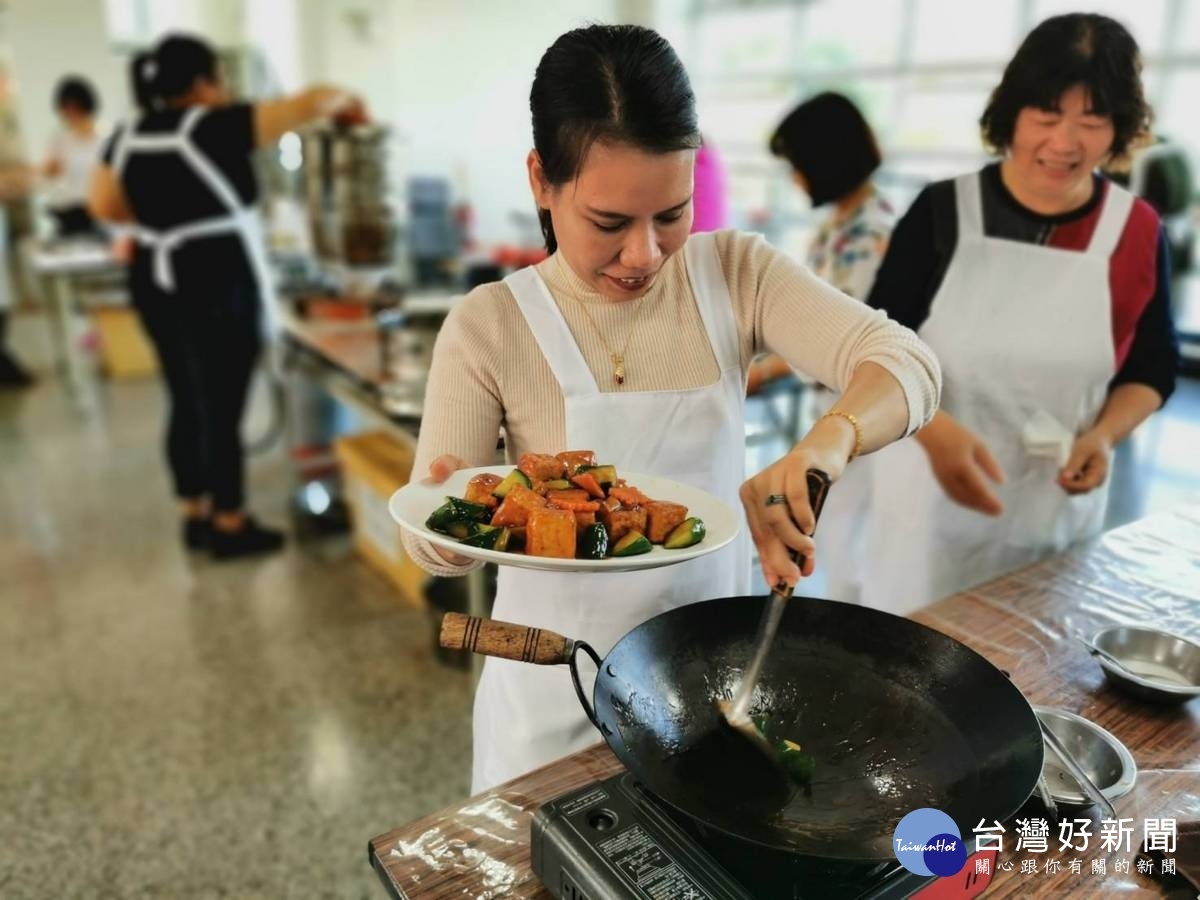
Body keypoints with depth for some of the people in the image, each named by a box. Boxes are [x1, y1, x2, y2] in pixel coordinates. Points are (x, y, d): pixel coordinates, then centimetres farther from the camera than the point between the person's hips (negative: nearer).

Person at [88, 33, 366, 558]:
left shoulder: (127, 139, 9)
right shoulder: (216, 128, -11)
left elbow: (104, 206, 9)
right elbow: (309, 103, -11)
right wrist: (345, 101, 8)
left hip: (155, 284, 8)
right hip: (217, 288, -8)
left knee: (185, 403, 15)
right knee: (221, 409, 0)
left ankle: (195, 516, 26)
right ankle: (229, 526, 11)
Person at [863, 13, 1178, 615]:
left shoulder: (1137, 233, -1)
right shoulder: (943, 211, -7)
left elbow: (1153, 367, 11)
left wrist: (1105, 435, -9)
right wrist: (934, 430, -23)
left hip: (1058, 511, 2)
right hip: (933, 498, -1)